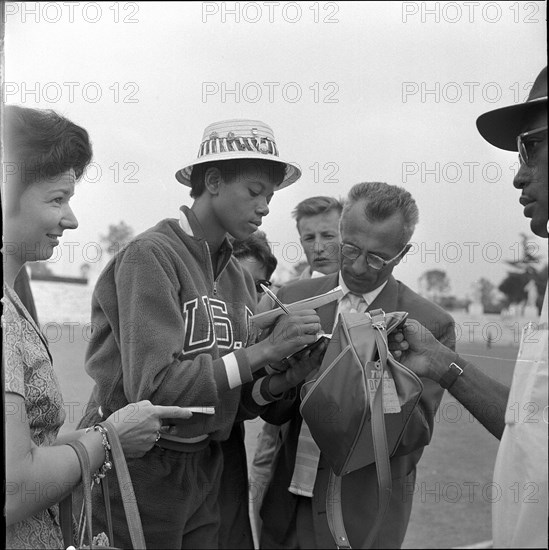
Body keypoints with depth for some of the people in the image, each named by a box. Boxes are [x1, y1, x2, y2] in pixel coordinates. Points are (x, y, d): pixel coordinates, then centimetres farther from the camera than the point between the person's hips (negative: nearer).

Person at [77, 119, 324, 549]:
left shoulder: (242, 279, 3)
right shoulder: (151, 255, -16)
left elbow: (237, 404, 7)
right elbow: (153, 387, -24)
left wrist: (280, 381, -13)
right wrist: (264, 349, -23)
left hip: (204, 472, 7)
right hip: (135, 469, -6)